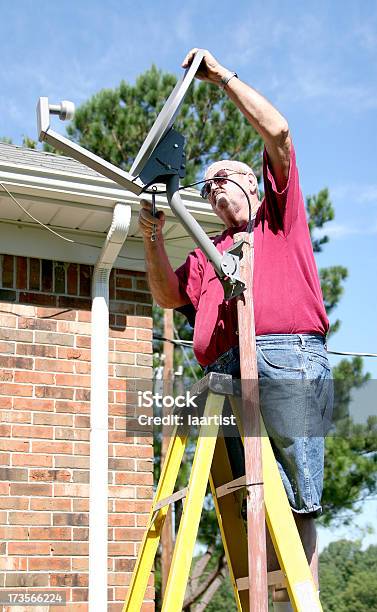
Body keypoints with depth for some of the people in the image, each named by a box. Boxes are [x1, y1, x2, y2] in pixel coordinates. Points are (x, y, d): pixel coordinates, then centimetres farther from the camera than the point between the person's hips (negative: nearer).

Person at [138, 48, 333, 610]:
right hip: (227, 371, 5)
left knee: (294, 501, -9)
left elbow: (278, 131, 9)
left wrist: (224, 76, 15)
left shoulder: (279, 216, 21)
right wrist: (153, 238, 5)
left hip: (287, 358, -5)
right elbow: (169, 295, 17)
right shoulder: (207, 253, 32)